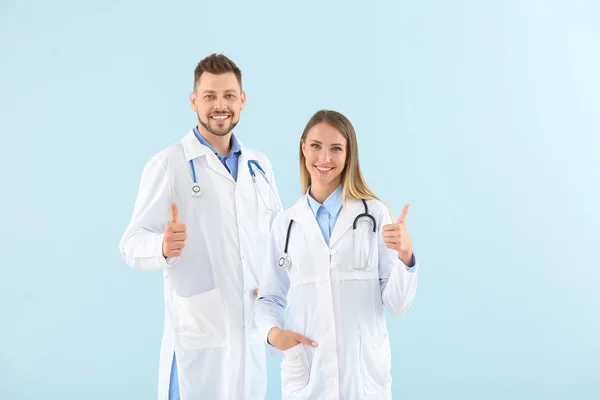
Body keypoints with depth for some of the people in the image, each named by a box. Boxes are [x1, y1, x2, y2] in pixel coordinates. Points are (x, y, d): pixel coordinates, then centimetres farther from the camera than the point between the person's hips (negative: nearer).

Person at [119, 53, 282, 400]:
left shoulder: (259, 165, 10)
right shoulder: (168, 164, -7)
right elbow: (133, 243, -12)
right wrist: (163, 246, -34)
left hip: (252, 331, 5)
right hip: (198, 333, -5)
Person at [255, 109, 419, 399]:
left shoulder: (375, 214, -4)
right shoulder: (285, 223, 2)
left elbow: (396, 304, -4)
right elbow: (270, 298, 8)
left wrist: (405, 255, -20)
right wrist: (273, 332, -10)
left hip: (364, 371, -1)